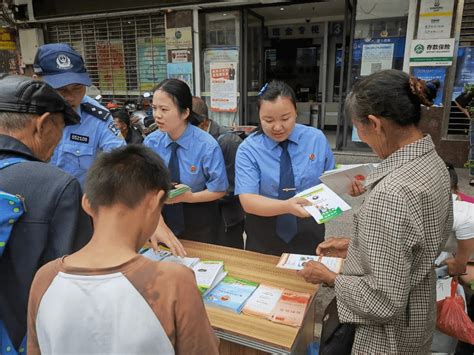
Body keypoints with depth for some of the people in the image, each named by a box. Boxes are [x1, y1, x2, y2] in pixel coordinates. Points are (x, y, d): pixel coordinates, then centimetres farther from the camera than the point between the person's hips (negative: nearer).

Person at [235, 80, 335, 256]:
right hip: (263, 238, -1)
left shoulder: (317, 139, -5)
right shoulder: (248, 149, -12)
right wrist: (286, 206, -36)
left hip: (308, 234, 2)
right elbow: (248, 201, -20)